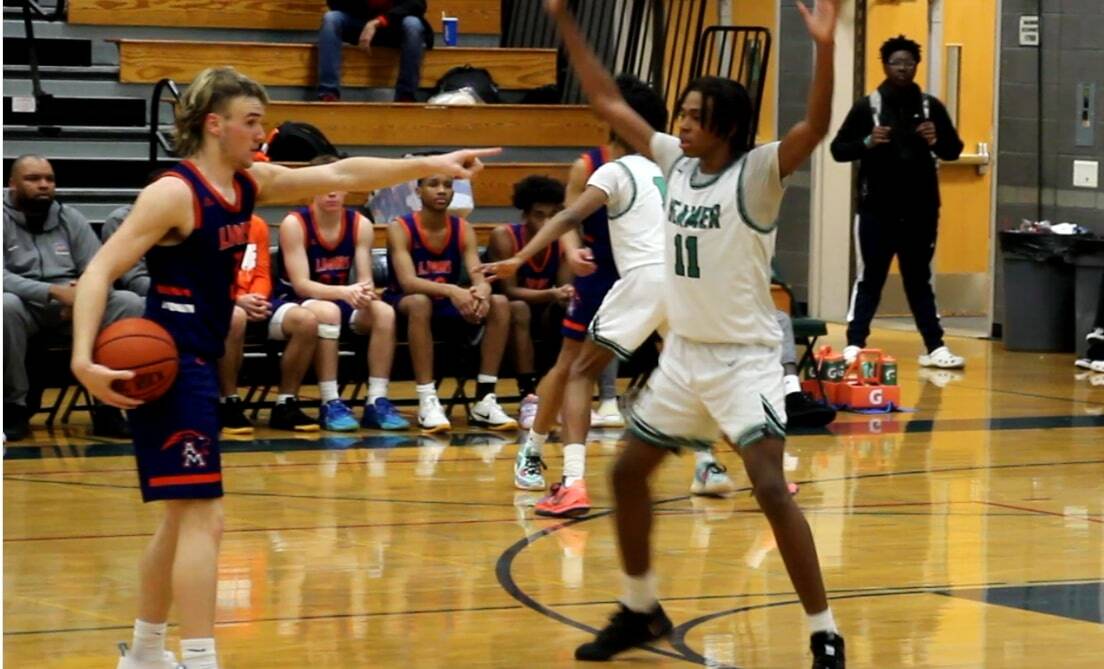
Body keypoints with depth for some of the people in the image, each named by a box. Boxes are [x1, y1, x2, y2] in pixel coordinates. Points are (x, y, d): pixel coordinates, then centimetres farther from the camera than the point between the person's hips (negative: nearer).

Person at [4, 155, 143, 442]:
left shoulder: (70, 218, 11)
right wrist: (53, 292, -28)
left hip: (71, 307, 4)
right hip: (25, 307, -4)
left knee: (129, 303, -18)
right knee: (5, 305, -39)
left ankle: (107, 406, -15)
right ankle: (14, 406, -22)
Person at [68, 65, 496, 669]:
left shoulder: (251, 183, 9)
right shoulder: (174, 194, -15)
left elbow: (340, 174, 13)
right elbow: (100, 270, -19)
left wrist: (431, 164, 9)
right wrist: (83, 358, -31)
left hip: (199, 364, 10)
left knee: (183, 515, 18)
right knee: (202, 518, -13)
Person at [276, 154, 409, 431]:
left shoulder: (360, 225, -2)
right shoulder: (295, 224, -15)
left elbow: (365, 280, -6)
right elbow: (300, 284, -22)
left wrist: (365, 293, -32)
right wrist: (344, 291, -38)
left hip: (341, 301, 5)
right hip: (293, 304, -5)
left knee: (384, 312, -24)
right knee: (327, 311, -38)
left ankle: (377, 401, -21)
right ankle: (330, 404, -33)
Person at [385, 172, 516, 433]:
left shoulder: (463, 230, -1)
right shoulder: (400, 228, -13)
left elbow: (479, 278, -12)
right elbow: (408, 282, -28)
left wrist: (481, 294, -38)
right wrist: (451, 291, -44)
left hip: (448, 307, 5)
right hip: (404, 305, -5)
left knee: (499, 303, -18)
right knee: (420, 302, -38)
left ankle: (484, 401, -19)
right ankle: (427, 403, -39)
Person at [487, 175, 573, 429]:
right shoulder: (504, 236, -20)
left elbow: (565, 288, -11)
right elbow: (509, 291, -25)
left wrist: (568, 296, -38)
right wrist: (551, 295, -41)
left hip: (544, 314, 4)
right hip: (507, 312, -4)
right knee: (519, 309, -37)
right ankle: (528, 398, -40)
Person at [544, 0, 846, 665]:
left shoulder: (756, 173, -15)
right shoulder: (677, 162, 3)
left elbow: (815, 127, -32)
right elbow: (608, 102, 10)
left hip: (744, 358, -8)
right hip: (684, 353, 8)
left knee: (771, 488, -19)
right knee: (628, 472, 13)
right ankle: (641, 610, 31)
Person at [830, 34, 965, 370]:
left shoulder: (931, 106, 7)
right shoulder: (867, 106, 0)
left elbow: (954, 149, 10)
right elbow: (838, 149, -1)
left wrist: (936, 141, -12)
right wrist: (867, 143, -19)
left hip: (920, 210, 2)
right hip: (876, 209, -2)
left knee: (919, 280, 9)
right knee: (870, 279, 0)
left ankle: (935, 348, 8)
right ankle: (854, 345, 2)